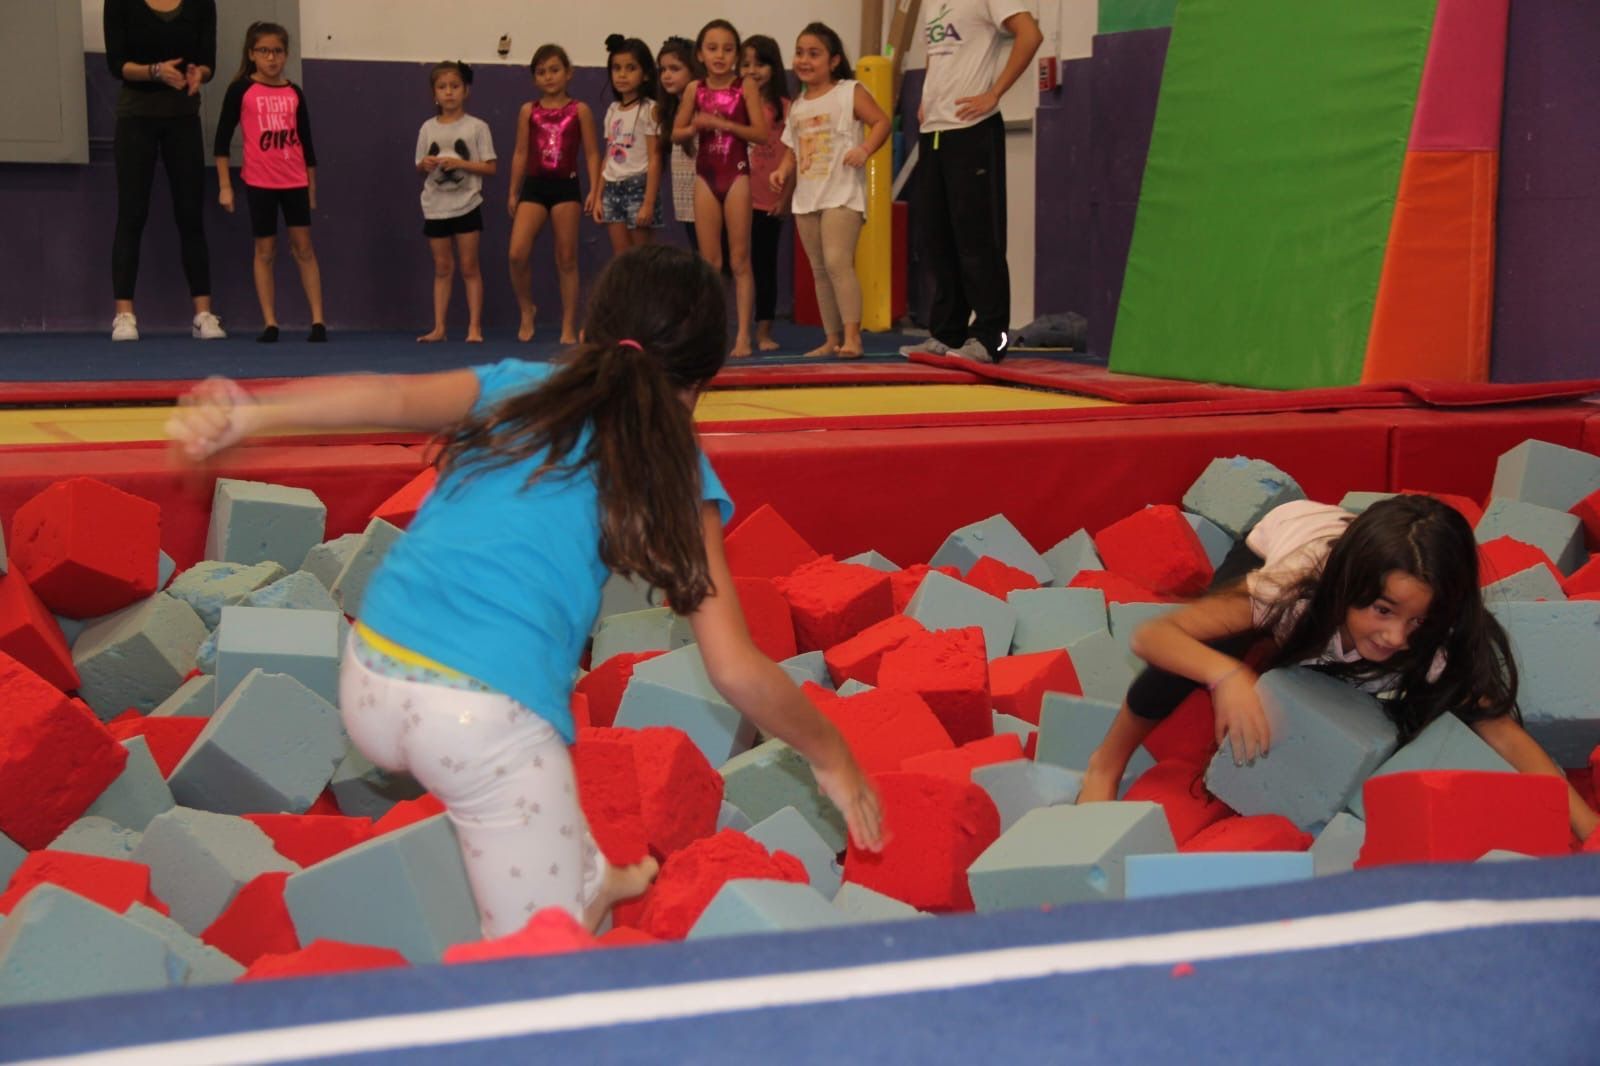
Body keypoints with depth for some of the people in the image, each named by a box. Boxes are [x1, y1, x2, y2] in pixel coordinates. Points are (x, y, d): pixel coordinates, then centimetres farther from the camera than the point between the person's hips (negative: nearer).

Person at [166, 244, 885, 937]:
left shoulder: (516, 388, 16)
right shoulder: (671, 472, 7)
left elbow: (393, 397, -5)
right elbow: (737, 670, 1)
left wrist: (249, 416, -14)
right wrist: (833, 758, 14)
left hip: (367, 690, 5)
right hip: (489, 725, -5)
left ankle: (589, 879, 43)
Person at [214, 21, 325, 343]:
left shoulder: (294, 93, 7)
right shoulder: (241, 90, -2)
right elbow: (222, 139, -1)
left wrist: (312, 188, 13)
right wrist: (224, 186, -4)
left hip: (295, 183, 2)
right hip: (259, 183, -2)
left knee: (303, 248, 1)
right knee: (265, 251, 4)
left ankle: (318, 321, 2)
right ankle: (270, 323, 7)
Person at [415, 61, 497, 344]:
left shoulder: (477, 127, -3)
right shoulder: (428, 128, 6)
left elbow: (490, 168, -5)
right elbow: (420, 169, 11)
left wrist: (460, 163, -17)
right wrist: (425, 165, -11)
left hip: (466, 206, -3)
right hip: (435, 207, 3)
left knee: (469, 267, 1)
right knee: (442, 268, 8)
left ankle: (475, 327, 5)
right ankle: (439, 327, 10)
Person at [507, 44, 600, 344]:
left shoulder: (580, 110, 2)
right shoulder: (528, 111, 8)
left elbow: (592, 153, 1)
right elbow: (520, 153, 10)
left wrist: (594, 190, -8)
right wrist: (513, 192, 8)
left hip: (566, 186, -1)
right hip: (534, 185, 1)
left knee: (566, 259, 2)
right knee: (518, 254, -13)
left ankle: (569, 326, 9)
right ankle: (526, 311, 10)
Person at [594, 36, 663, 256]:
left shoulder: (649, 109, -7)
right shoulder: (612, 110, 12)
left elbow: (654, 159, -11)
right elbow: (608, 157, 14)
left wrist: (649, 203, -17)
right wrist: (598, 196, 9)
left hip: (638, 187, -6)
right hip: (613, 188, 6)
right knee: (620, 259, 6)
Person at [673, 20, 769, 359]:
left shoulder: (745, 87, -3)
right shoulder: (695, 89, 5)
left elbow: (761, 134, -9)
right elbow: (676, 133, 10)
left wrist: (724, 124, -17)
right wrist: (696, 127, -11)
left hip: (736, 175, -3)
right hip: (705, 177, 3)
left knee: (739, 259, -1)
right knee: (709, 261, 5)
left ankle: (743, 335, 1)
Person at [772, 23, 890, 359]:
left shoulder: (850, 92, -3)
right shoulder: (798, 106, 15)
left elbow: (881, 122, -8)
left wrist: (865, 150, -24)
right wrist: (783, 169, 1)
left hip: (842, 195, -7)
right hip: (807, 197, 7)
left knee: (837, 261, -21)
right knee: (819, 270, 9)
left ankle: (852, 336, -20)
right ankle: (832, 339, 16)